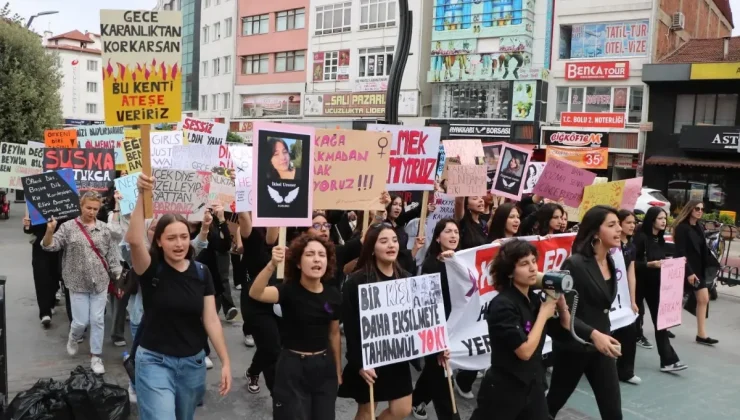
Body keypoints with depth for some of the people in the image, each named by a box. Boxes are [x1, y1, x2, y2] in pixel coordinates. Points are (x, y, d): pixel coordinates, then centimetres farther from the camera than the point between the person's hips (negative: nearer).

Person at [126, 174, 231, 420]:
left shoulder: (201, 272, -3)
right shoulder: (151, 269, -10)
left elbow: (211, 320, -2)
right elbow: (134, 240, -32)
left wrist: (225, 361, -6)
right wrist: (142, 196, -41)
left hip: (193, 362, 4)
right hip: (155, 361, -3)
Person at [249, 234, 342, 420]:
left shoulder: (333, 295, -3)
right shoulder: (289, 289, -14)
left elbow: (334, 334, 9)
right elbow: (255, 293, -33)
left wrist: (338, 370, 15)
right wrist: (272, 265, -49)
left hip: (324, 367, 4)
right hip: (293, 367, -4)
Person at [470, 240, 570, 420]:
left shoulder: (534, 298, 2)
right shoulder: (503, 305, -20)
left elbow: (566, 329, 11)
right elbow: (525, 351, -25)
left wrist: (560, 300, -5)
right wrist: (544, 313, -16)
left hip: (533, 386, 7)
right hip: (503, 390, -7)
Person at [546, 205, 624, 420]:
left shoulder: (610, 262, 5)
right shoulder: (575, 264, -19)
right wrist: (592, 334, -31)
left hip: (600, 346, 7)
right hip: (572, 346, -6)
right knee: (553, 402, 13)